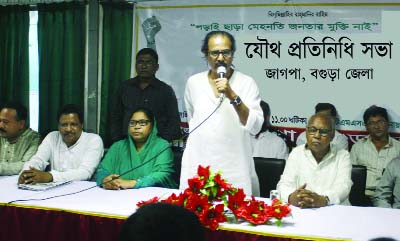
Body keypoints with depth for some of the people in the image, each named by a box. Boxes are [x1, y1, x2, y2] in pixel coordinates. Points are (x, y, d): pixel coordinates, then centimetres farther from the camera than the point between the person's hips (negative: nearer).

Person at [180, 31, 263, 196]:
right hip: (198, 168, 2)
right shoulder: (193, 82, 5)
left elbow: (255, 127, -14)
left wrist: (232, 96, -22)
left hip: (234, 169, -2)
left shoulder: (247, 83, -4)